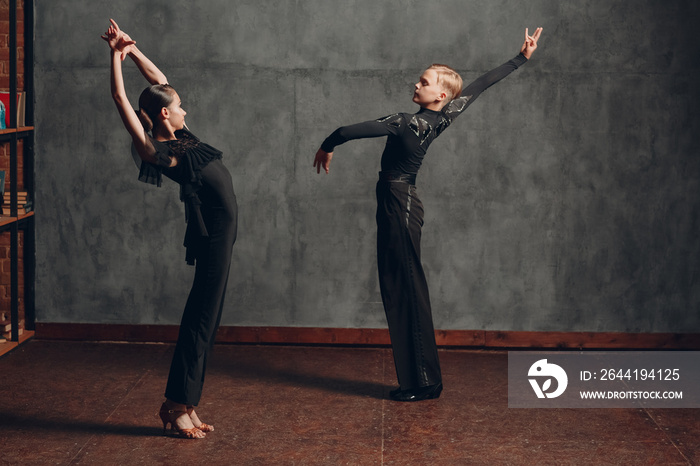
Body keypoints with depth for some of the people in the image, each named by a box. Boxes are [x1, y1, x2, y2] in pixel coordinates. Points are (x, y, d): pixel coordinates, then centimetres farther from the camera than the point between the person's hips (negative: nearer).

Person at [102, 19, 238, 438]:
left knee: (204, 318, 10)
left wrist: (134, 49, 14)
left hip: (221, 230, 9)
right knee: (202, 318, -5)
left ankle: (183, 404, 16)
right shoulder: (156, 150, -12)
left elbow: (159, 80, 19)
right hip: (212, 233, -9)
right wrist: (118, 54, -12)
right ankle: (178, 406, 1)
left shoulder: (177, 138, 10)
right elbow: (120, 98, -18)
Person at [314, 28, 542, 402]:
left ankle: (424, 382, 1)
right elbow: (481, 84, 11)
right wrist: (521, 58, 19)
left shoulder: (411, 124, -20)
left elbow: (351, 130, -20)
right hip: (401, 203, 9)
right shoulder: (444, 118, 1)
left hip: (398, 205, -9)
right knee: (399, 290, 11)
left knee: (407, 291, -4)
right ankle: (418, 379, 15)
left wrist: (327, 146, -1)